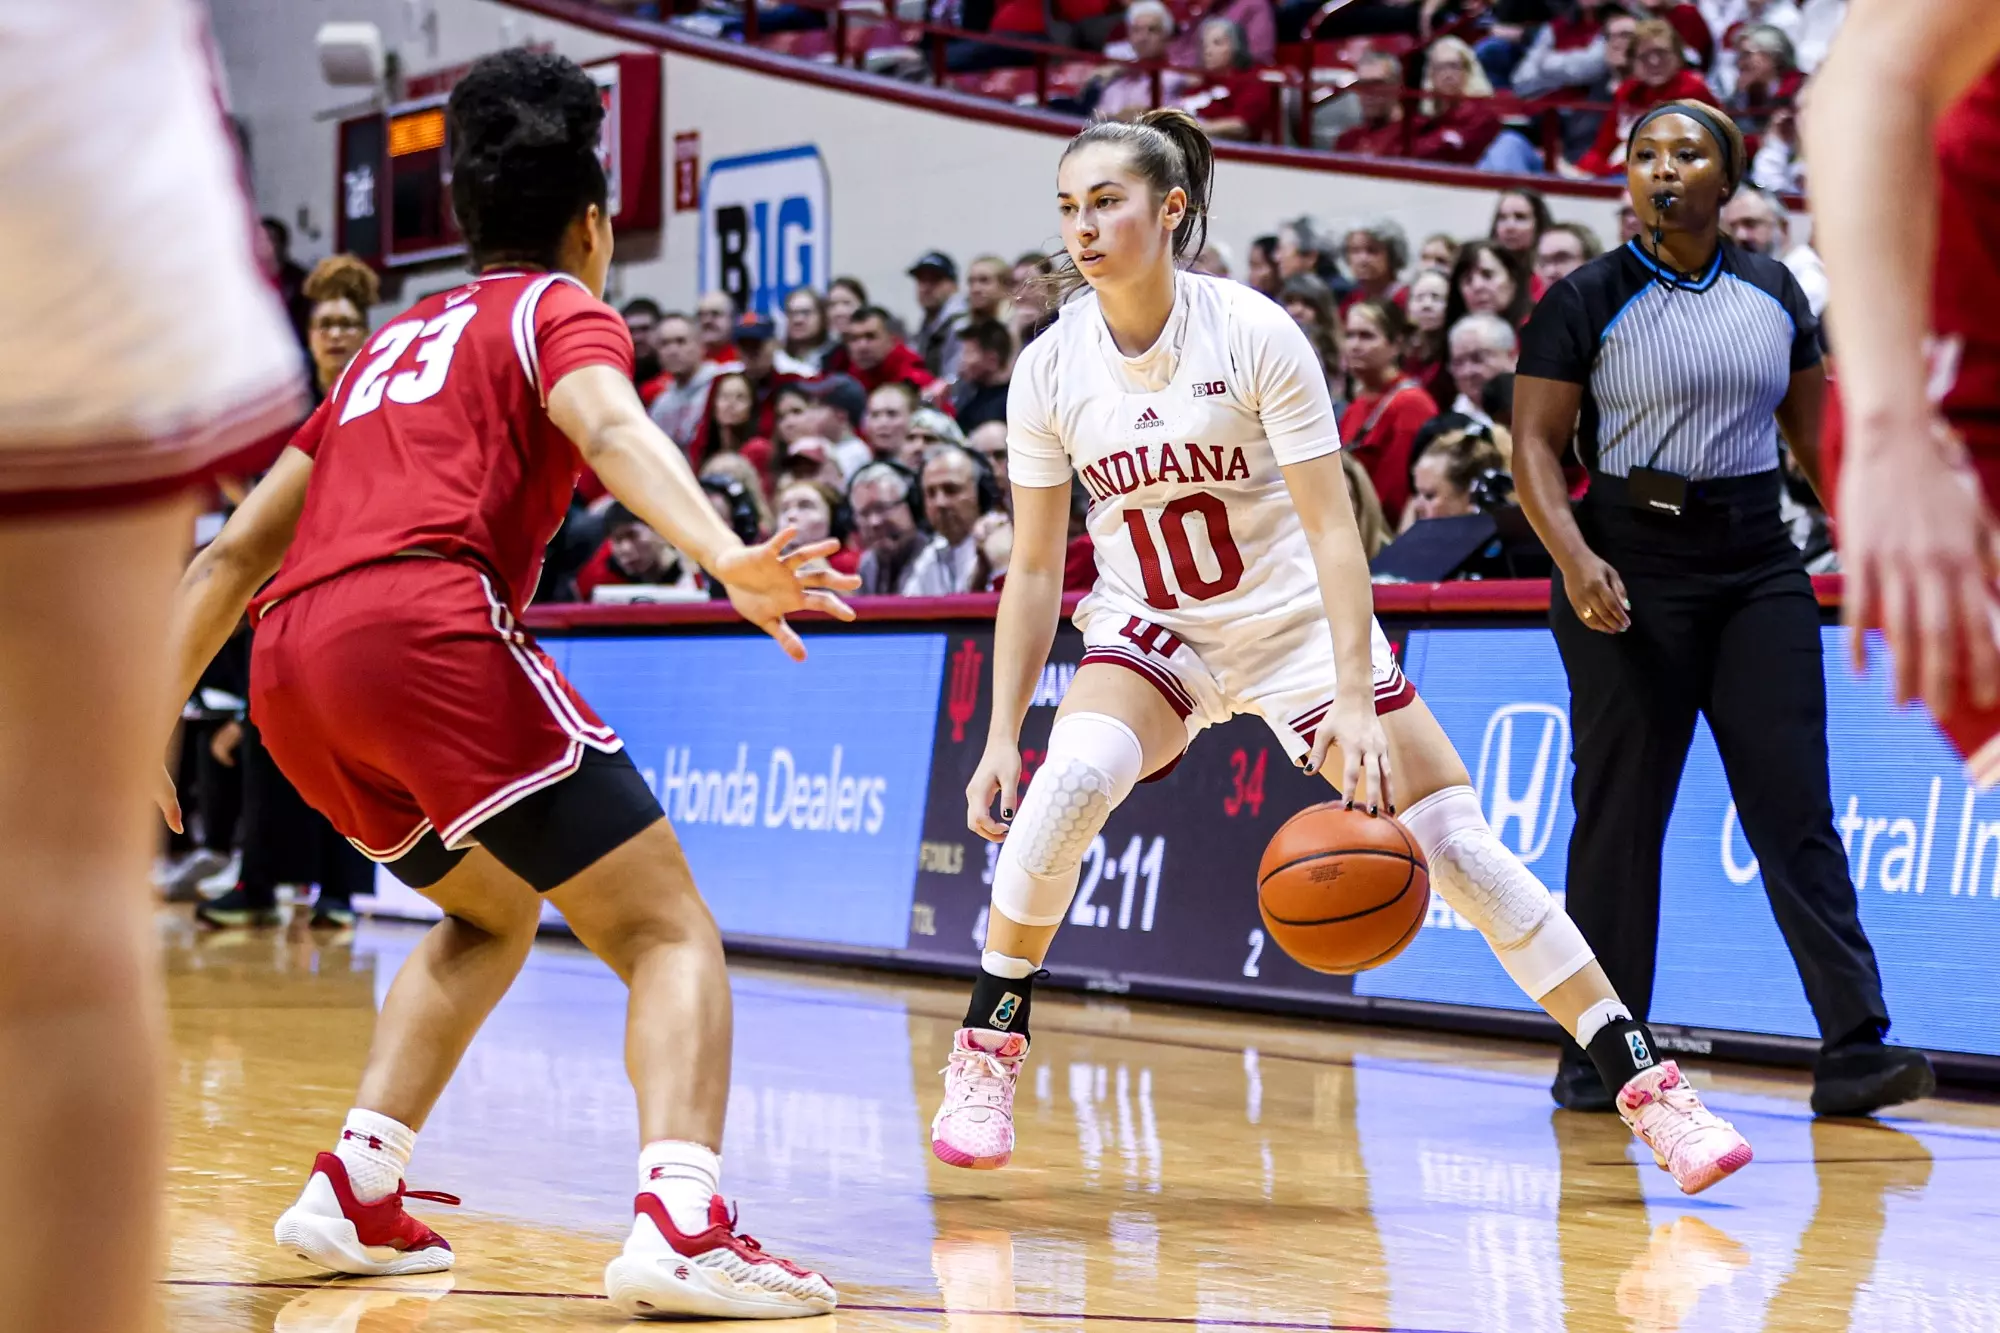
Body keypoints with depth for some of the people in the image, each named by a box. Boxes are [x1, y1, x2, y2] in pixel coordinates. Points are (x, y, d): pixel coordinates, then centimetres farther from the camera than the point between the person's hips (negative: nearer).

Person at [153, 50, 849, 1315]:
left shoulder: (399, 340, 32)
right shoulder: (561, 310, 14)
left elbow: (232, 555, 32)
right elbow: (611, 426, -12)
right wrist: (726, 557, -29)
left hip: (291, 664, 7)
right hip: (426, 628, -7)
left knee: (490, 914, 29)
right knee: (671, 933, -4)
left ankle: (355, 1187, 16)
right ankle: (681, 1222, -26)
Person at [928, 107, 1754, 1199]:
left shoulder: (1254, 334, -18)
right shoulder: (1050, 370, -8)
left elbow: (1333, 530, -19)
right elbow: (1034, 570, -1)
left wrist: (1354, 703, -28)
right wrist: (1001, 734, -6)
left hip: (1297, 625, -2)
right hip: (1150, 632, 2)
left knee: (1458, 843, -9)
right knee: (1068, 783, -29)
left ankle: (1649, 1090, -2)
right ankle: (986, 1056, -10)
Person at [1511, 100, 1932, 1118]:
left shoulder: (1774, 294, 9)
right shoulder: (1585, 301, -3)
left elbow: (1815, 432, 16)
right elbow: (1535, 444, -7)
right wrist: (1575, 559, -22)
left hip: (1756, 562, 3)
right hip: (1633, 565, -3)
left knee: (1795, 805, -3)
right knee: (1620, 813, 2)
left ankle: (1854, 1050, -7)